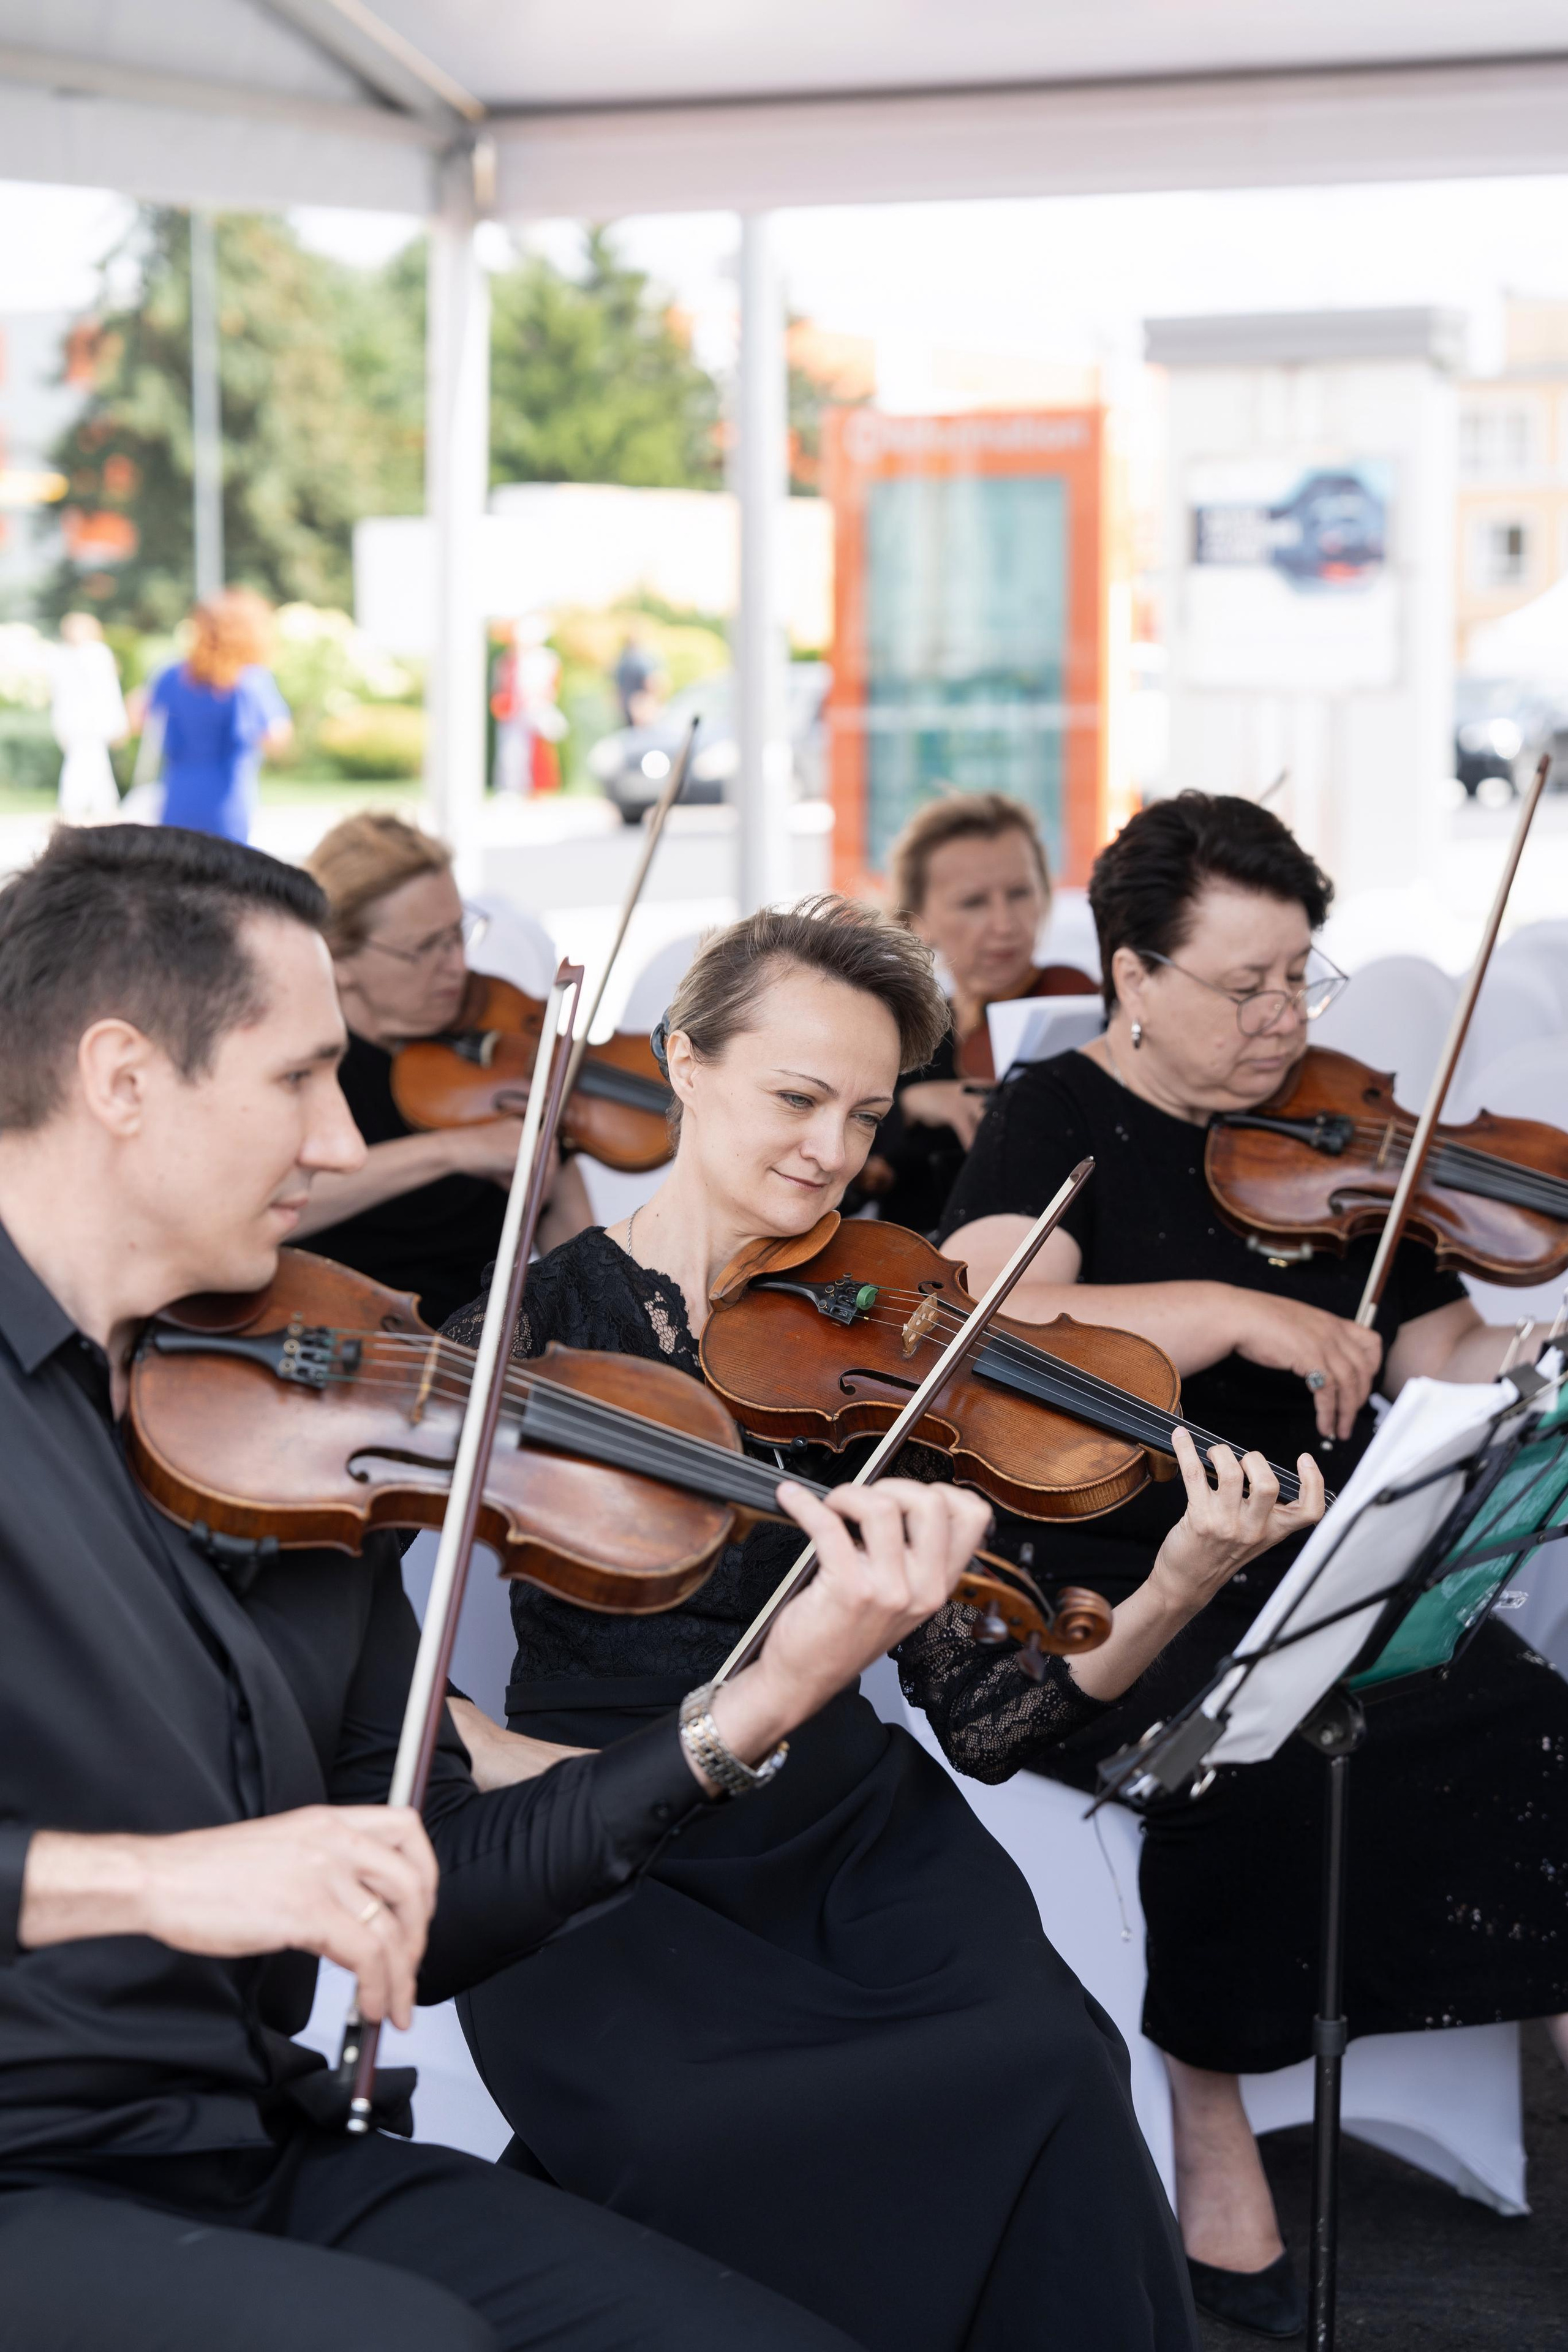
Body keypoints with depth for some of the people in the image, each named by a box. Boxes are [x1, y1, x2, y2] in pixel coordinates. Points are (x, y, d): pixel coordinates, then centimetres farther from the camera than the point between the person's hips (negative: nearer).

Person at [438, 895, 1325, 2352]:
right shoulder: (540, 1319, -1)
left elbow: (993, 1704, -1)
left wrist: (1175, 1595, -18)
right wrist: (501, 1754, -17)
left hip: (850, 1838, 2)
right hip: (602, 1867, -2)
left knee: (1051, 2066, -26)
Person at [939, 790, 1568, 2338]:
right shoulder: (1057, 1123, 0)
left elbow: (1443, 1356, 9)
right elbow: (989, 1331, -18)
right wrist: (1230, 1312, -25)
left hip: (1330, 1570, 4)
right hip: (1109, 1595, -4)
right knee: (1245, 1745, -33)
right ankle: (1209, 2140, -12)